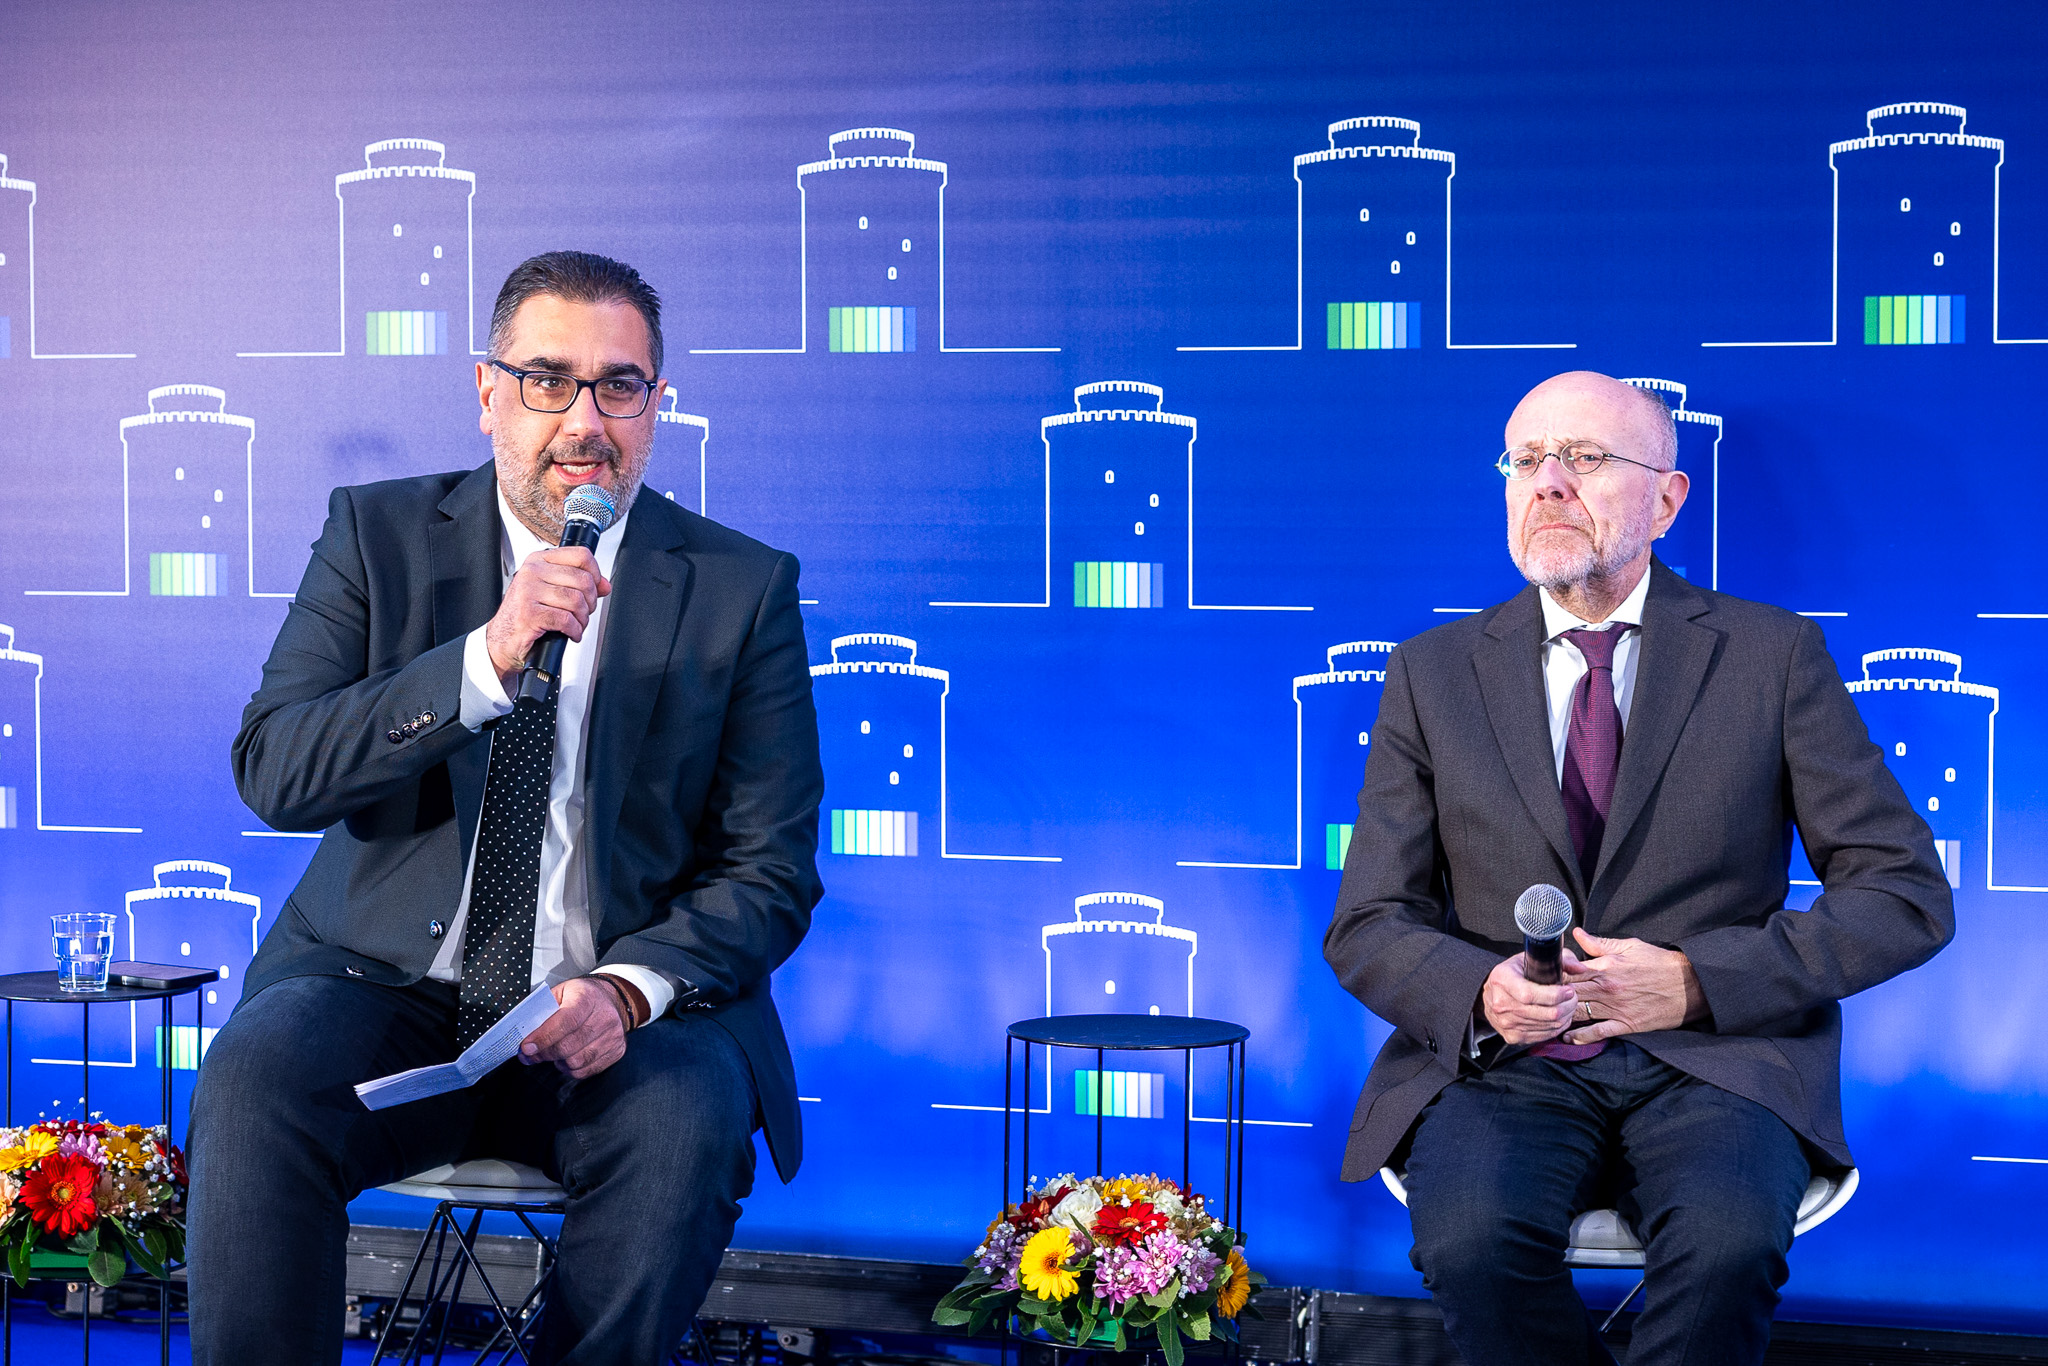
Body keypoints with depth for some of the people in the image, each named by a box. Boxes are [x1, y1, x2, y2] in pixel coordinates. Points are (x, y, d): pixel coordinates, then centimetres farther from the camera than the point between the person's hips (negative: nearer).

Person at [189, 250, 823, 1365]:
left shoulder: (743, 589, 3)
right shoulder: (378, 534, 6)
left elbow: (771, 869, 1)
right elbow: (272, 772, -7)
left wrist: (628, 990, -19)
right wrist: (485, 660, -21)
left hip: (627, 1012, 0)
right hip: (386, 986, 1)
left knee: (687, 1124, -32)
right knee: (252, 1080, -30)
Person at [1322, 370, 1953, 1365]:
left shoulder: (1772, 655, 7)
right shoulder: (1433, 674, 11)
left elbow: (1906, 892, 4)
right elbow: (1368, 926, 10)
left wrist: (1697, 981, -11)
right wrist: (1483, 993, -14)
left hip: (1715, 1055, -1)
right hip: (1503, 1062, 1)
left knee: (1726, 1245, -34)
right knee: (1472, 1238, -31)